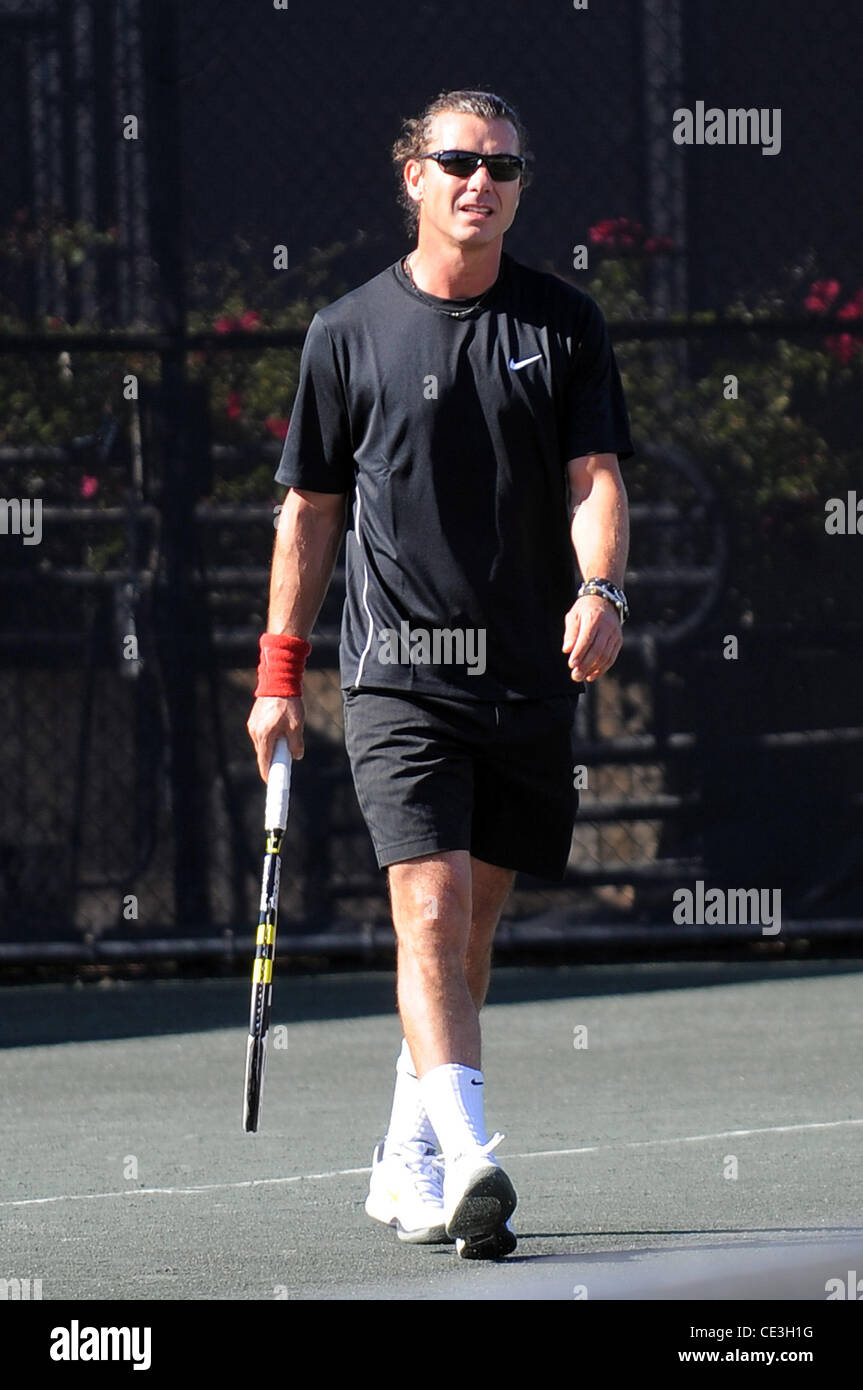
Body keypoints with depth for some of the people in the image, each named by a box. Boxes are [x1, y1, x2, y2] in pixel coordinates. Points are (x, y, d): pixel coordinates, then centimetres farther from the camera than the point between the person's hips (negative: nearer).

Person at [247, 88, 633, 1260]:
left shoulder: (564, 325, 7)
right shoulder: (349, 334, 3)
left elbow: (597, 479, -1)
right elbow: (310, 509, 9)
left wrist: (601, 592, -21)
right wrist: (279, 675, 5)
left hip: (531, 680, 3)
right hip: (399, 673, -3)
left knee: (471, 925, 11)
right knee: (432, 906, -17)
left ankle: (407, 1164, 25)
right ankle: (467, 1161, -28)